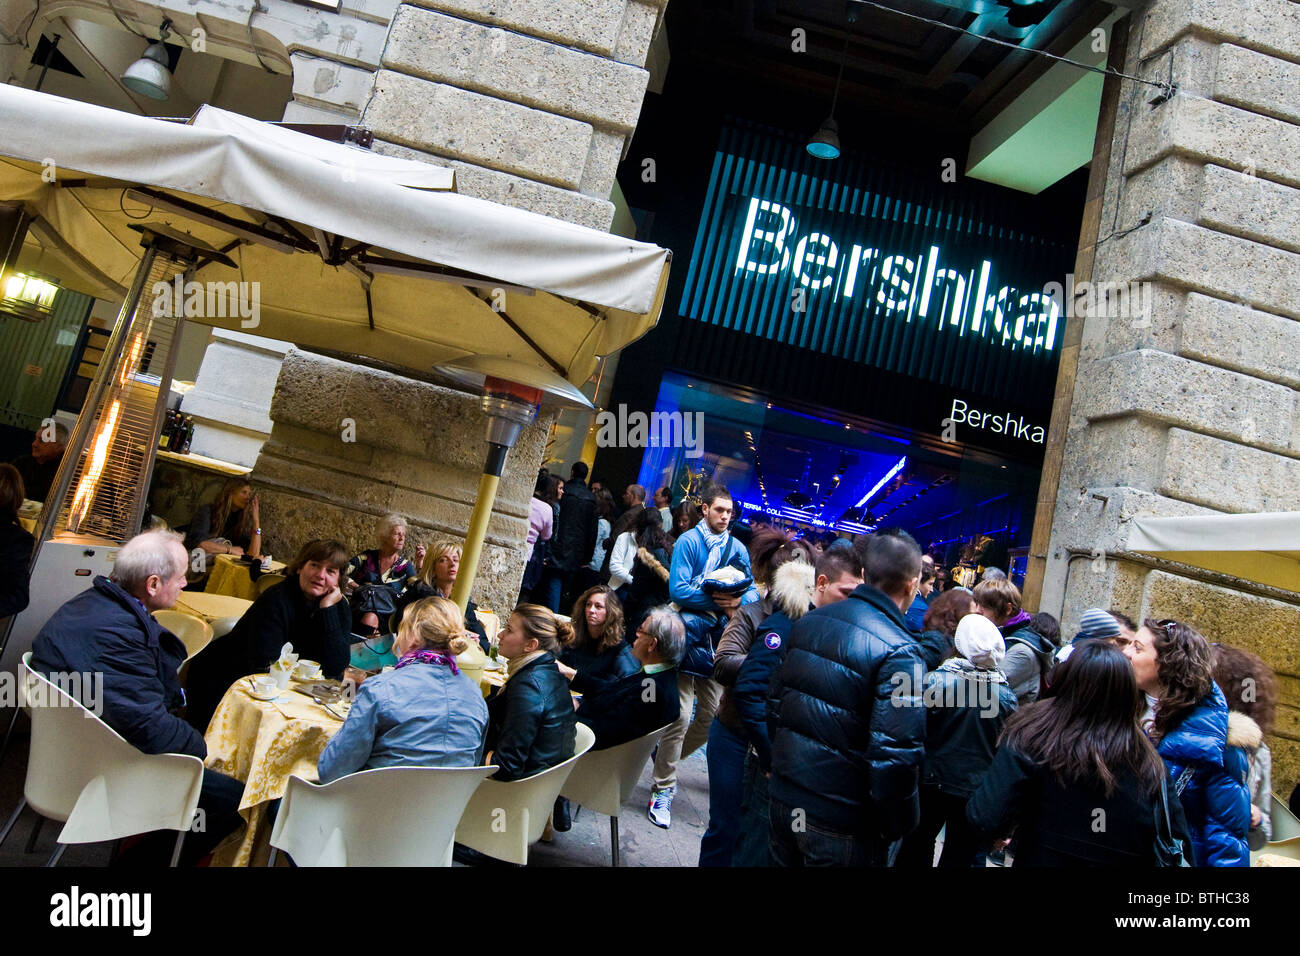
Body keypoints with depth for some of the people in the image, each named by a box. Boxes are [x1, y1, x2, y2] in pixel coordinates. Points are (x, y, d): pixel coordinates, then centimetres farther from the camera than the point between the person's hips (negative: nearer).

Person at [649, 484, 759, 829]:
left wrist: (738, 600, -13)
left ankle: (666, 756, 36)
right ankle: (663, 790, 5)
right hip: (689, 636, -5)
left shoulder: (737, 549, 10)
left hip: (718, 640, 6)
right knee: (681, 715, -10)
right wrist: (716, 600, -19)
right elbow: (678, 589, -14)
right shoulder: (688, 541, -5)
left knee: (712, 714, 11)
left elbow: (753, 591, 9)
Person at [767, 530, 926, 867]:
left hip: (784, 801, 6)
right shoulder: (898, 651, -19)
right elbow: (895, 755, -22)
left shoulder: (809, 621, 2)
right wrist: (897, 827, -9)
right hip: (842, 825, -6)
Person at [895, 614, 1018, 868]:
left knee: (915, 850, 17)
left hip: (933, 781, -2)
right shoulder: (1006, 693, -7)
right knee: (959, 856, 14)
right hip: (977, 790, 2)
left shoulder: (936, 680, -16)